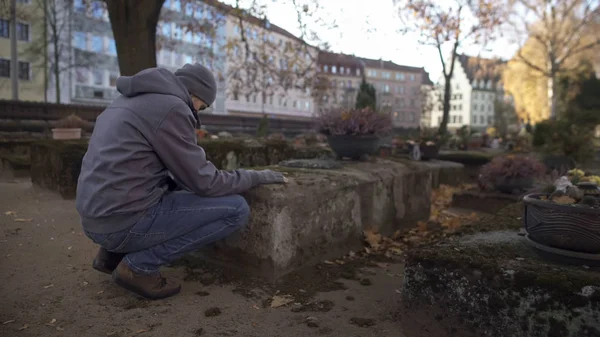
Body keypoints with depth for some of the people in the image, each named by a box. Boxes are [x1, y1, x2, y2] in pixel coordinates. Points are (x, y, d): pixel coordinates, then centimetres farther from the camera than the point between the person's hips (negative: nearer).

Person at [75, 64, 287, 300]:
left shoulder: (130, 101, 17)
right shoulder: (171, 107, -12)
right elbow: (204, 183, -10)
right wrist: (258, 176, 2)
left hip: (98, 217, 10)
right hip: (126, 221, -10)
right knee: (236, 209, -7)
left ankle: (113, 252, 18)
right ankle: (139, 265, -3)